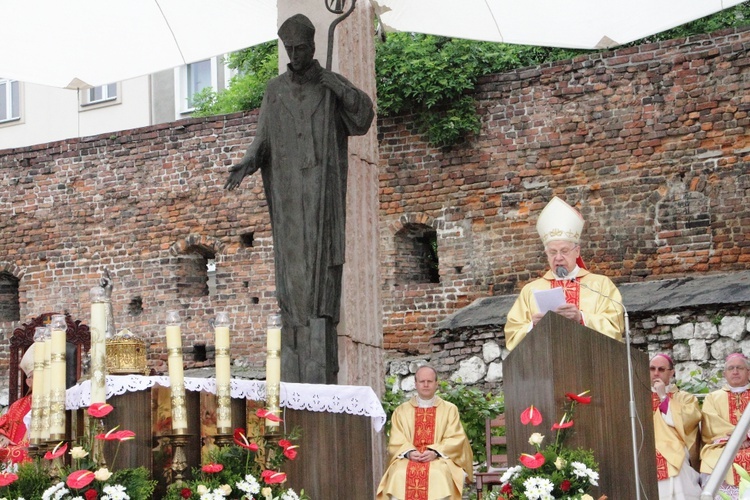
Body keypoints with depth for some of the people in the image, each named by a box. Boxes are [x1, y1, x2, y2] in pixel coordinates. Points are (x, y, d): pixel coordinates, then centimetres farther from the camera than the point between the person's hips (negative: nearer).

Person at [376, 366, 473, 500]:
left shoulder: (450, 409, 12)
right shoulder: (401, 411, 15)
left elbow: (456, 439, 2)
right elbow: (396, 442, 7)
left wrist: (435, 452, -15)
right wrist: (409, 452, -15)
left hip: (440, 458, -1)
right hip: (408, 458, 1)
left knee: (438, 474, -35)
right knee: (399, 475, -32)